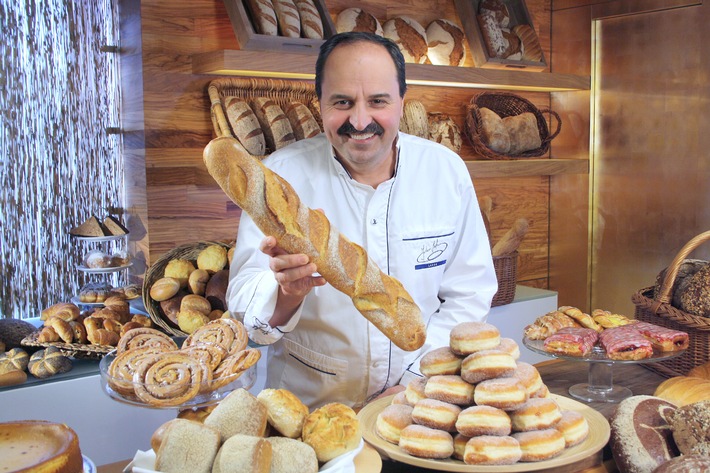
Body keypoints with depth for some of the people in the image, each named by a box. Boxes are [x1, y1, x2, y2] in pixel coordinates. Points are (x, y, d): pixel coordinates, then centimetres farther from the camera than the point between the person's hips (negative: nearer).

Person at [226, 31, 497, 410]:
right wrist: (288, 293, -33)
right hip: (307, 404, 0)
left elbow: (469, 294, 3)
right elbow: (245, 305, -11)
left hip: (417, 403, 1)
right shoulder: (280, 174, -7)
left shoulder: (446, 170, -2)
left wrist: (419, 380, -8)